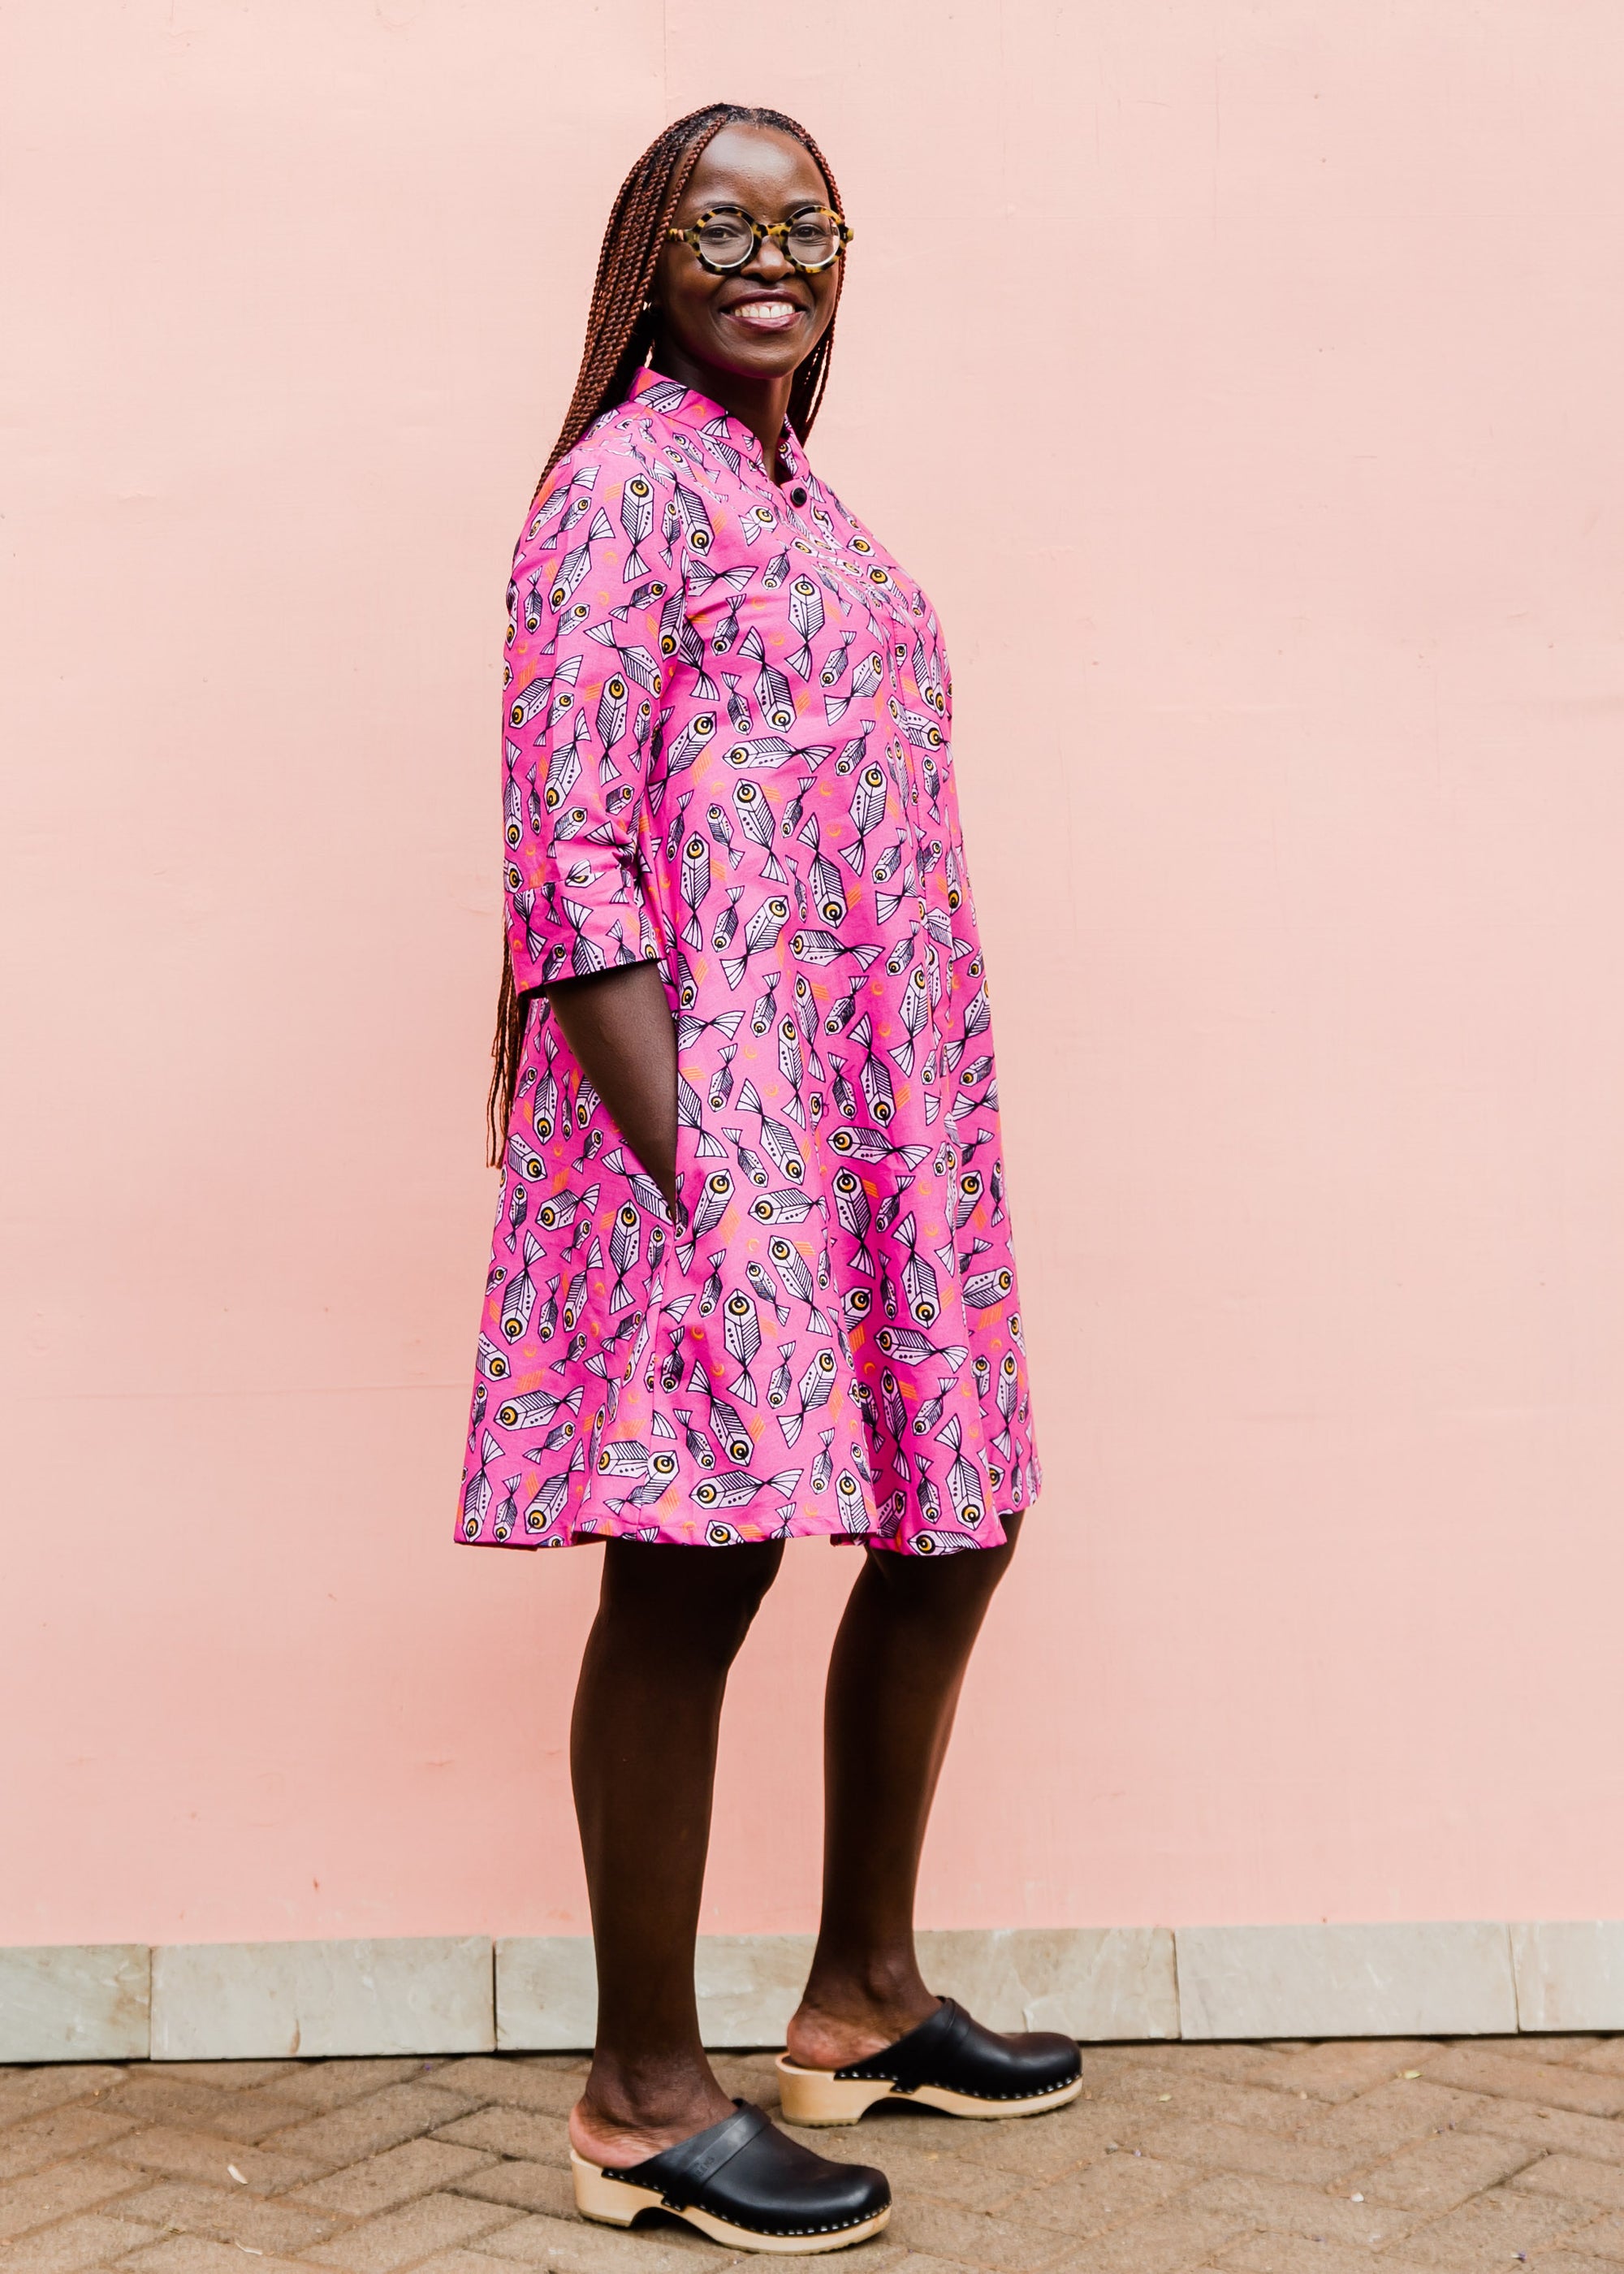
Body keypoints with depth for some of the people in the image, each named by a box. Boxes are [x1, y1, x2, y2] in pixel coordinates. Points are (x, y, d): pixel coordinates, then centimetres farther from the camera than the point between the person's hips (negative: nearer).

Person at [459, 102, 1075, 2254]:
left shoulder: (808, 508, 21)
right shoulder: (628, 483, -5)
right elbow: (570, 852, -13)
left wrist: (933, 1141, 16)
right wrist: (683, 1171, -21)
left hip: (881, 1110, 9)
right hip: (711, 1101, -9)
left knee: (954, 1519, 14)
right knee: (692, 1566, -6)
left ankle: (864, 1996, 30)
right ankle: (644, 2098, 6)